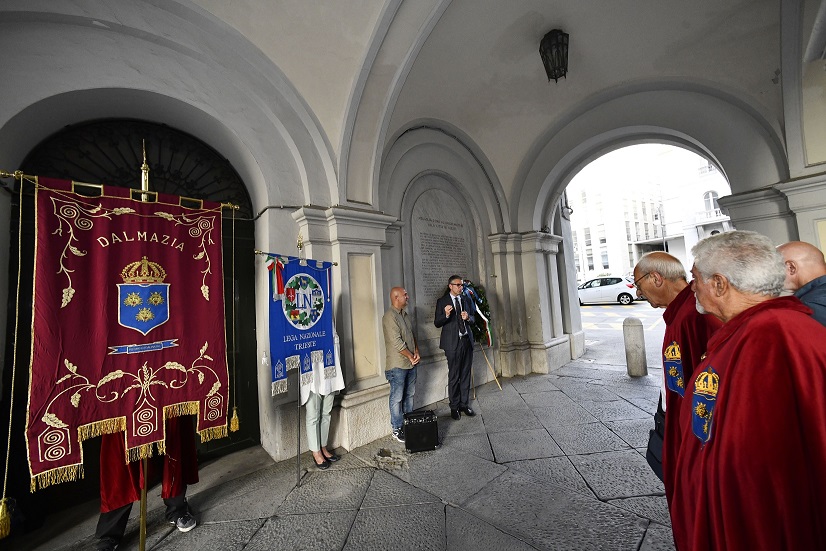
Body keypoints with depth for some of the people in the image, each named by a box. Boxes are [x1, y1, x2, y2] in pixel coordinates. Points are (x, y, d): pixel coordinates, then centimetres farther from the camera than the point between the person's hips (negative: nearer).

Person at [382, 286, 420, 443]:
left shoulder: (405, 314, 11)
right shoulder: (390, 316, -18)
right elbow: (397, 341, -21)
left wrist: (416, 352, 2)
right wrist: (410, 357, -12)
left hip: (411, 363, 8)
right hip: (397, 365, -8)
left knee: (409, 395, 18)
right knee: (397, 398, 4)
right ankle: (397, 429, 19)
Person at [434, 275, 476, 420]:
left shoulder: (466, 300, 11)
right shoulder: (442, 302, -3)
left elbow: (473, 319, 15)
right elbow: (437, 323, -5)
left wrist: (468, 317, -8)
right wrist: (446, 315, -23)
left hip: (467, 340, 5)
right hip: (453, 342, -4)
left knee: (466, 374, 11)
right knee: (454, 376, 3)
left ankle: (464, 404, 25)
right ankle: (454, 407, 18)